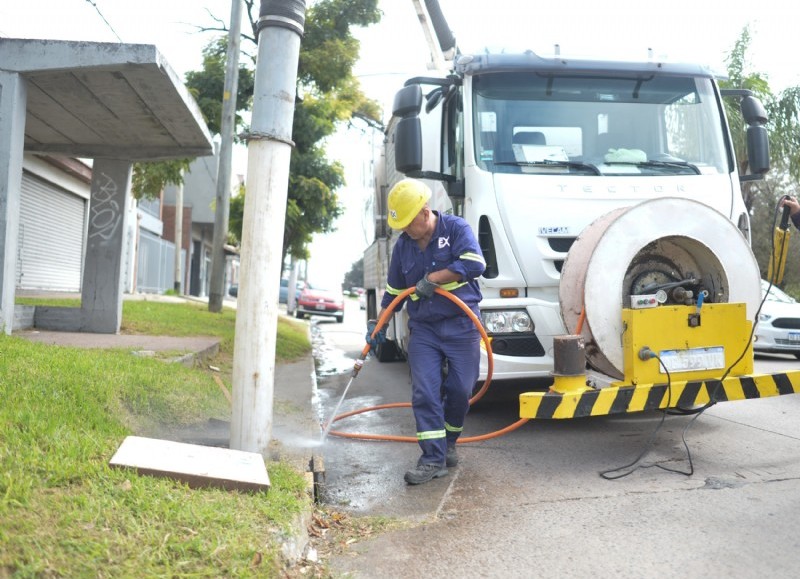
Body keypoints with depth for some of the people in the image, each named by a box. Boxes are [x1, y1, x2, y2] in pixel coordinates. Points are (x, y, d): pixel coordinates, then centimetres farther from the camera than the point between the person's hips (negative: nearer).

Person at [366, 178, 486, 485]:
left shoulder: (456, 228, -5)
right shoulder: (402, 246, 9)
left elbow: (474, 263, -21)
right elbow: (393, 291, 16)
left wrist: (433, 278, -18)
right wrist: (379, 325, 10)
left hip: (461, 325, -3)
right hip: (423, 329, 4)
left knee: (460, 390, 1)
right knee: (424, 392, -7)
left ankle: (448, 443, 27)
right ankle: (433, 459, -2)